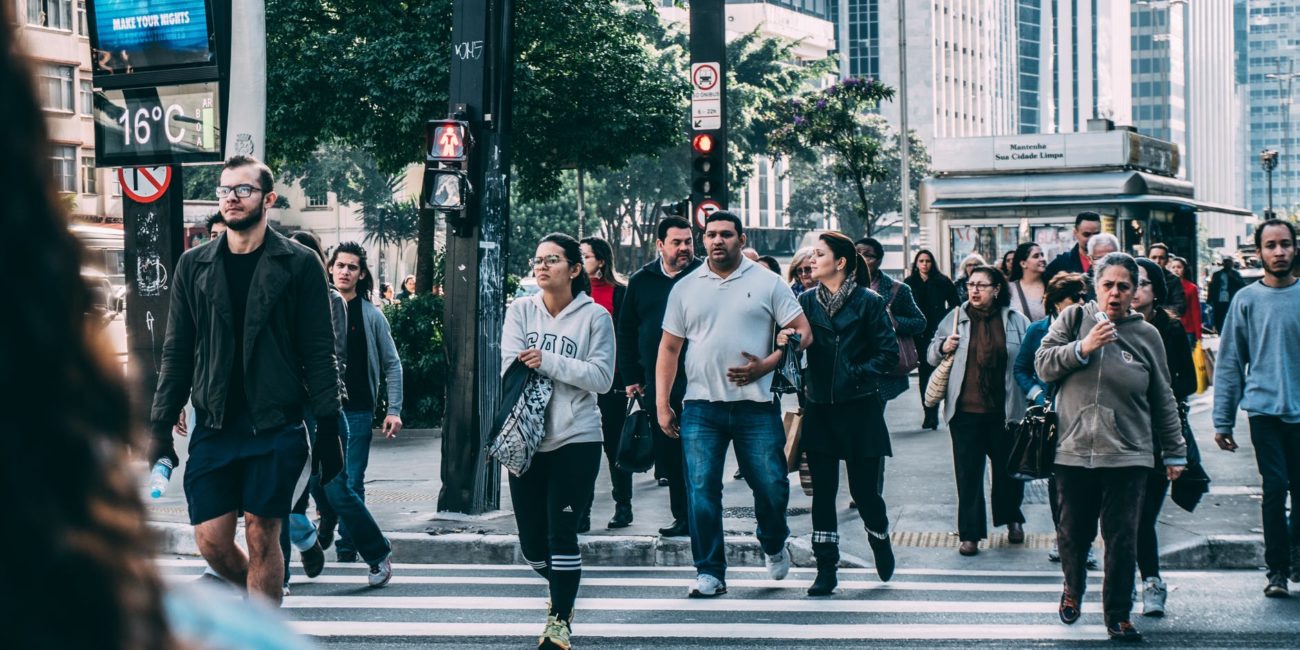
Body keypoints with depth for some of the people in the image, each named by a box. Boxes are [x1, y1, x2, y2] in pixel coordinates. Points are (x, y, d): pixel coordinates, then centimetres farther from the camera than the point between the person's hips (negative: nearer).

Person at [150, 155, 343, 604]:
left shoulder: (299, 264, 0)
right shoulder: (194, 266, 10)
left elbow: (319, 355, -1)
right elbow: (177, 353, 11)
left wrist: (328, 428, -6)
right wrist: (161, 428, 5)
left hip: (276, 427, -3)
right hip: (214, 428, 3)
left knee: (262, 536, -2)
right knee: (211, 542, 0)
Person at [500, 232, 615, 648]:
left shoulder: (594, 316, -2)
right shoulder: (521, 311, 5)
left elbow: (602, 377, -10)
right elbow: (511, 368, -5)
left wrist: (547, 361, -17)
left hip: (575, 440, -3)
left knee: (561, 533, -7)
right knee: (532, 542, 9)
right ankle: (562, 590, 39)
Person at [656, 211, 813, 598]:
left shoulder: (766, 284, 4)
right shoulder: (685, 289, 10)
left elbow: (802, 332, 2)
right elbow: (669, 348, 13)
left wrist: (766, 366, -12)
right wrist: (662, 403, 6)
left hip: (755, 406, -1)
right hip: (701, 407, 1)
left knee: (771, 486, 1)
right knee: (701, 490, -4)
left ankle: (774, 544, 31)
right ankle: (710, 572, 3)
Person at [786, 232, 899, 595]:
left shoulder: (868, 303, -4)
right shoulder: (807, 302, 6)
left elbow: (889, 353, -5)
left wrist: (859, 374, -16)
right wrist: (784, 341, -19)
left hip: (859, 410, -3)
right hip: (819, 409, 3)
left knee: (863, 489, 3)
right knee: (822, 490, 2)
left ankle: (880, 540, 33)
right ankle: (825, 570, 7)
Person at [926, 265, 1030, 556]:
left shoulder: (1016, 321, 1)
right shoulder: (955, 318, 5)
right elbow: (932, 355, 14)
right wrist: (943, 347, -7)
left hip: (1004, 411, 0)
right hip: (965, 410, 1)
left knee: (1008, 467, 13)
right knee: (968, 473, 0)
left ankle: (1012, 519, 37)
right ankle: (970, 534, 6)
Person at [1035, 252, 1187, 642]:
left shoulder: (1146, 335, 6)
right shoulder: (1073, 319, 4)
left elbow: (1163, 400, 12)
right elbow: (1042, 365, -2)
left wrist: (1174, 452, 13)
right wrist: (1082, 348, -16)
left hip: (1128, 455, 0)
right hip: (1074, 450, 0)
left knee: (1123, 539, -1)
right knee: (1074, 533, 9)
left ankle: (1118, 615, 10)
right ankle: (1073, 588, 38)